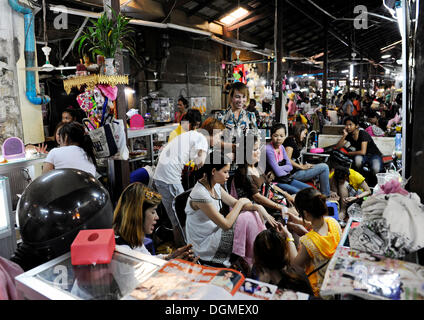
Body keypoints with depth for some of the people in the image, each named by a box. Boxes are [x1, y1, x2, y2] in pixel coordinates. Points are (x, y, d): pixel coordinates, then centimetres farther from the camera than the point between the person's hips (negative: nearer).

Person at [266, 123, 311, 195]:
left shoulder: (281, 147, 7)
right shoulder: (268, 149, -19)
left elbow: (290, 166, 4)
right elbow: (278, 172, -21)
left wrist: (280, 168, -12)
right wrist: (286, 168, -3)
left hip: (285, 178, 8)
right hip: (274, 182, -8)